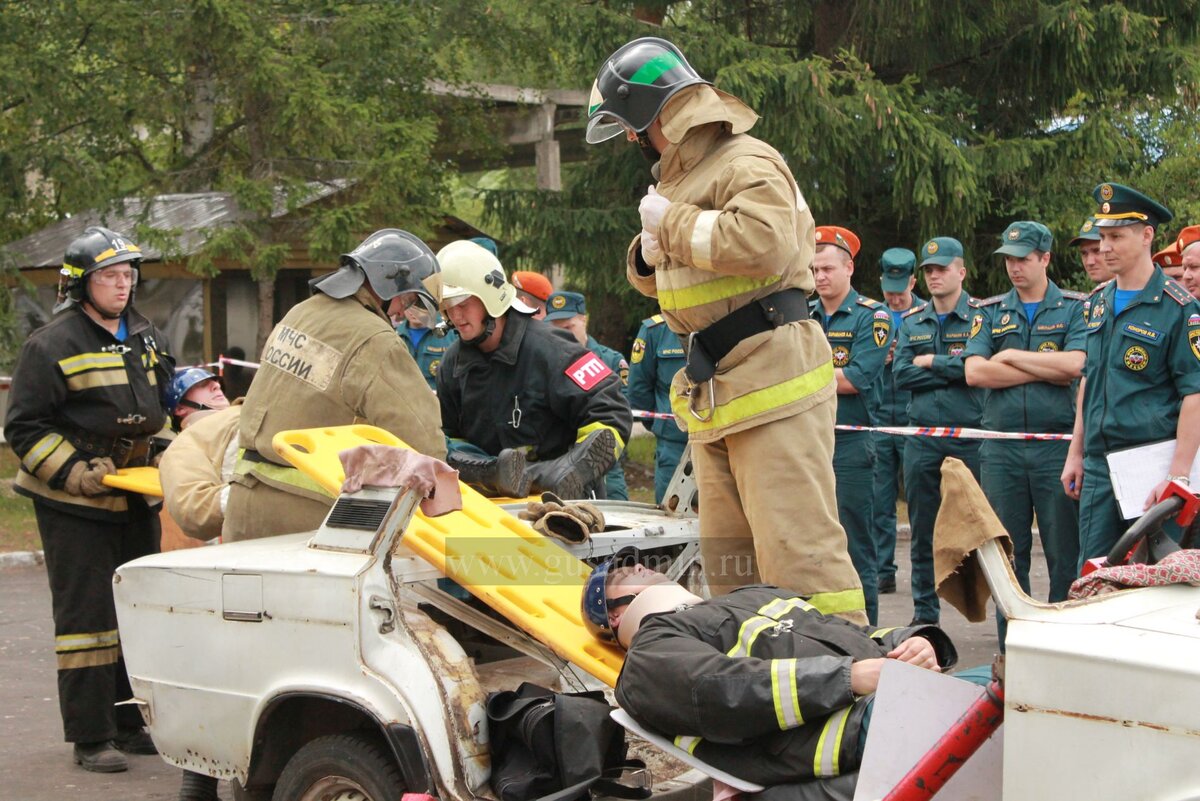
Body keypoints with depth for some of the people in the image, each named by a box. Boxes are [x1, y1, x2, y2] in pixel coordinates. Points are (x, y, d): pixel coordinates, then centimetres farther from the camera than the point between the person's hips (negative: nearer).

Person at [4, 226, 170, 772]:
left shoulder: (148, 339, 11)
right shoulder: (52, 345, -10)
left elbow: (171, 400, 25)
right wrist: (75, 472, -19)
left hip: (137, 500, 7)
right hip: (73, 506, -7)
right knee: (87, 614, -5)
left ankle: (131, 724, 24)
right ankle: (90, 738, 1)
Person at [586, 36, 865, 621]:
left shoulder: (746, 163, -9)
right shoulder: (678, 176, 22)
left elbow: (765, 243, -28)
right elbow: (652, 276, 30)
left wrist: (673, 222, -15)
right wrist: (649, 253, 5)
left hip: (771, 378, -10)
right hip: (713, 392, 10)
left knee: (796, 546, -11)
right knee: (728, 560, 11)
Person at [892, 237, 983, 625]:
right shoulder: (911, 323, 14)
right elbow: (901, 375, 0)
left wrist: (931, 363, -6)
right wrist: (953, 371, -9)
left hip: (970, 436, -4)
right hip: (922, 438, 4)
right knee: (923, 531, 8)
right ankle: (924, 613, 16)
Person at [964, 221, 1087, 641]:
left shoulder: (1075, 308, 5)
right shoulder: (989, 312, 12)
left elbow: (1074, 365, -12)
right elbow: (974, 372, -3)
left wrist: (1012, 356, -4)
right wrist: (1047, 370, -6)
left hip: (1056, 446, -2)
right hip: (1000, 449, 3)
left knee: (1065, 551, -1)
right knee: (1007, 551, 7)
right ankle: (1011, 644, 14)